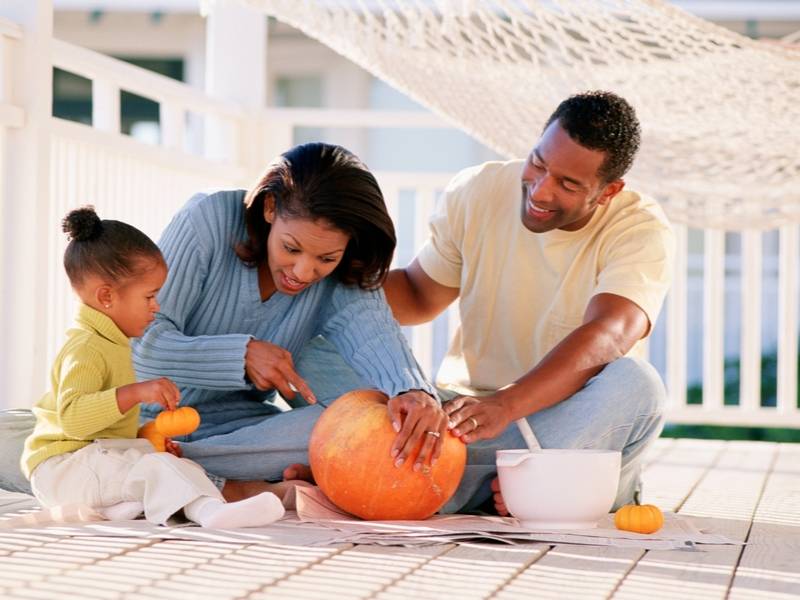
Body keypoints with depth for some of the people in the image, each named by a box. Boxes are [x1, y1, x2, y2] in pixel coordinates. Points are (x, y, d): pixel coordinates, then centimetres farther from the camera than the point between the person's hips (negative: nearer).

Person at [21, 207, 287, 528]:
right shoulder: (85, 349, -17)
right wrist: (136, 391, -38)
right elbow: (73, 418, -33)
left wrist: (148, 440, 19)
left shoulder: (110, 343, 19)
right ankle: (210, 510, -54)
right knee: (154, 468, -32)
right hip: (60, 466, -10)